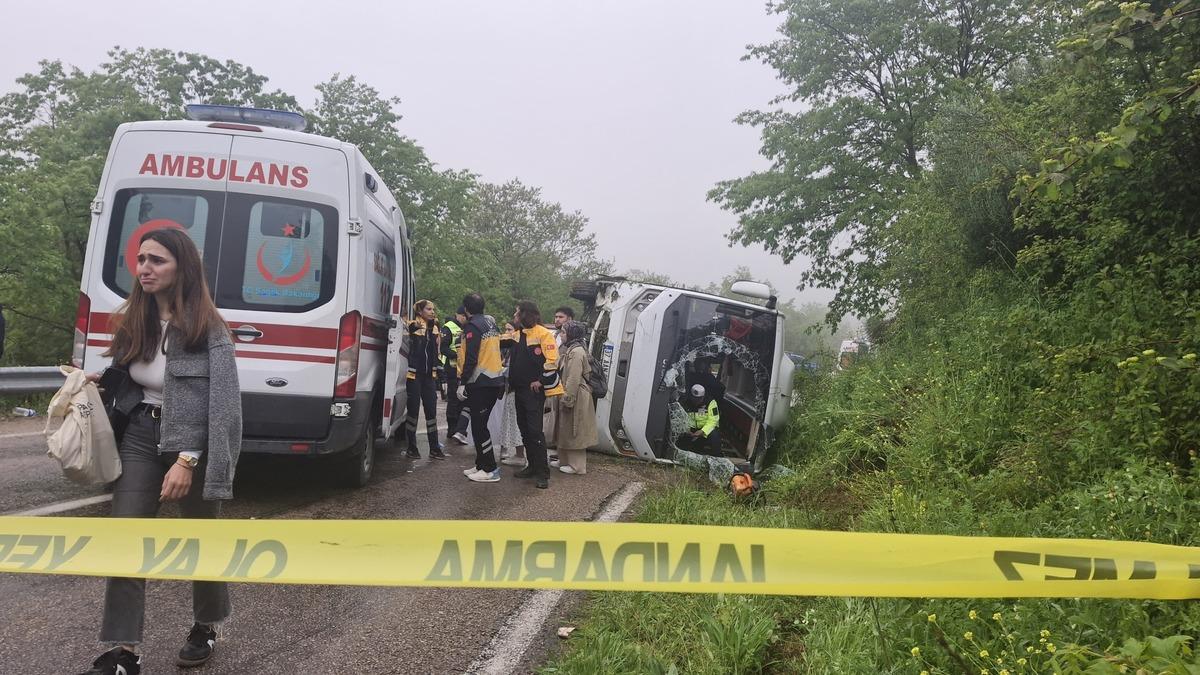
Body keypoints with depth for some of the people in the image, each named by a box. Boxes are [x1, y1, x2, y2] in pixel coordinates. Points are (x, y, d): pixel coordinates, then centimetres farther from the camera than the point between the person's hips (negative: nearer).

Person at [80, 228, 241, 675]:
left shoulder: (208, 330, -16)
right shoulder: (133, 323, 5)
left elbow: (223, 404, -20)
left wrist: (187, 461, -24)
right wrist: (99, 383, 0)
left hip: (193, 444, -5)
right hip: (140, 439, 5)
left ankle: (207, 626, 33)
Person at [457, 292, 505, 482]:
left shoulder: (473, 326, -12)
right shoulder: (491, 322, 14)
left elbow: (471, 358, -18)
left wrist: (463, 383, -15)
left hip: (480, 382, -9)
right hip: (496, 380, 9)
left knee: (479, 426, -4)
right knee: (480, 424, 16)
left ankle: (490, 470, -3)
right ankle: (481, 465, 21)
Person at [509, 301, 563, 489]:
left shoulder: (543, 334, -12)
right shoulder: (518, 334, 15)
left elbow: (551, 360, -17)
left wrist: (541, 381, -16)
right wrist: (511, 381, 18)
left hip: (534, 391, -9)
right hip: (520, 389, 9)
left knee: (534, 430, -12)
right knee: (524, 429, 12)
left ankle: (542, 472, -9)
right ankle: (532, 466, 21)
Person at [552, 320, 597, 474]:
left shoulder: (577, 351, -18)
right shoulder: (570, 349, 14)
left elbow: (574, 379, -22)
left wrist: (567, 398, -21)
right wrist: (565, 396, 14)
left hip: (576, 396, -10)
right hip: (568, 395, 10)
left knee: (574, 431, -2)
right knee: (565, 429, 16)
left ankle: (577, 465, 5)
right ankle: (565, 460, 26)